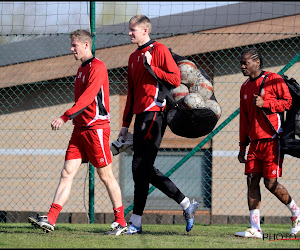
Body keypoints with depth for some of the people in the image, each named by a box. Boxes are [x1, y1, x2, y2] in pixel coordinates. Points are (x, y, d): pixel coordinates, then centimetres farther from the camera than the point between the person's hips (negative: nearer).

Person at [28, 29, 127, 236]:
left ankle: (121, 222, 8)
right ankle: (50, 220, -8)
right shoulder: (82, 69, 18)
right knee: (67, 173, -1)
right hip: (80, 129, 9)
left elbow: (87, 98, -23)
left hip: (96, 128, -9)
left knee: (106, 175, -1)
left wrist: (65, 117, -30)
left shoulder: (98, 67, -12)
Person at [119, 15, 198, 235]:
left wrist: (151, 67, -18)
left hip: (154, 115, -9)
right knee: (146, 170, 8)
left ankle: (136, 222, -8)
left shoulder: (159, 50, -4)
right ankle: (187, 204, 17)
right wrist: (126, 124, 21)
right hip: (141, 116, 9)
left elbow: (175, 79, -12)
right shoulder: (133, 57, 20)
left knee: (140, 167, -10)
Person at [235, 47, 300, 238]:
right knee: (252, 181, -2)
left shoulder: (273, 79, -4)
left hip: (272, 140, -7)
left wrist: (265, 104, -16)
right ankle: (255, 229, -3)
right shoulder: (245, 88, 16)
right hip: (255, 142, 7)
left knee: (271, 183, -8)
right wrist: (243, 146, 19)